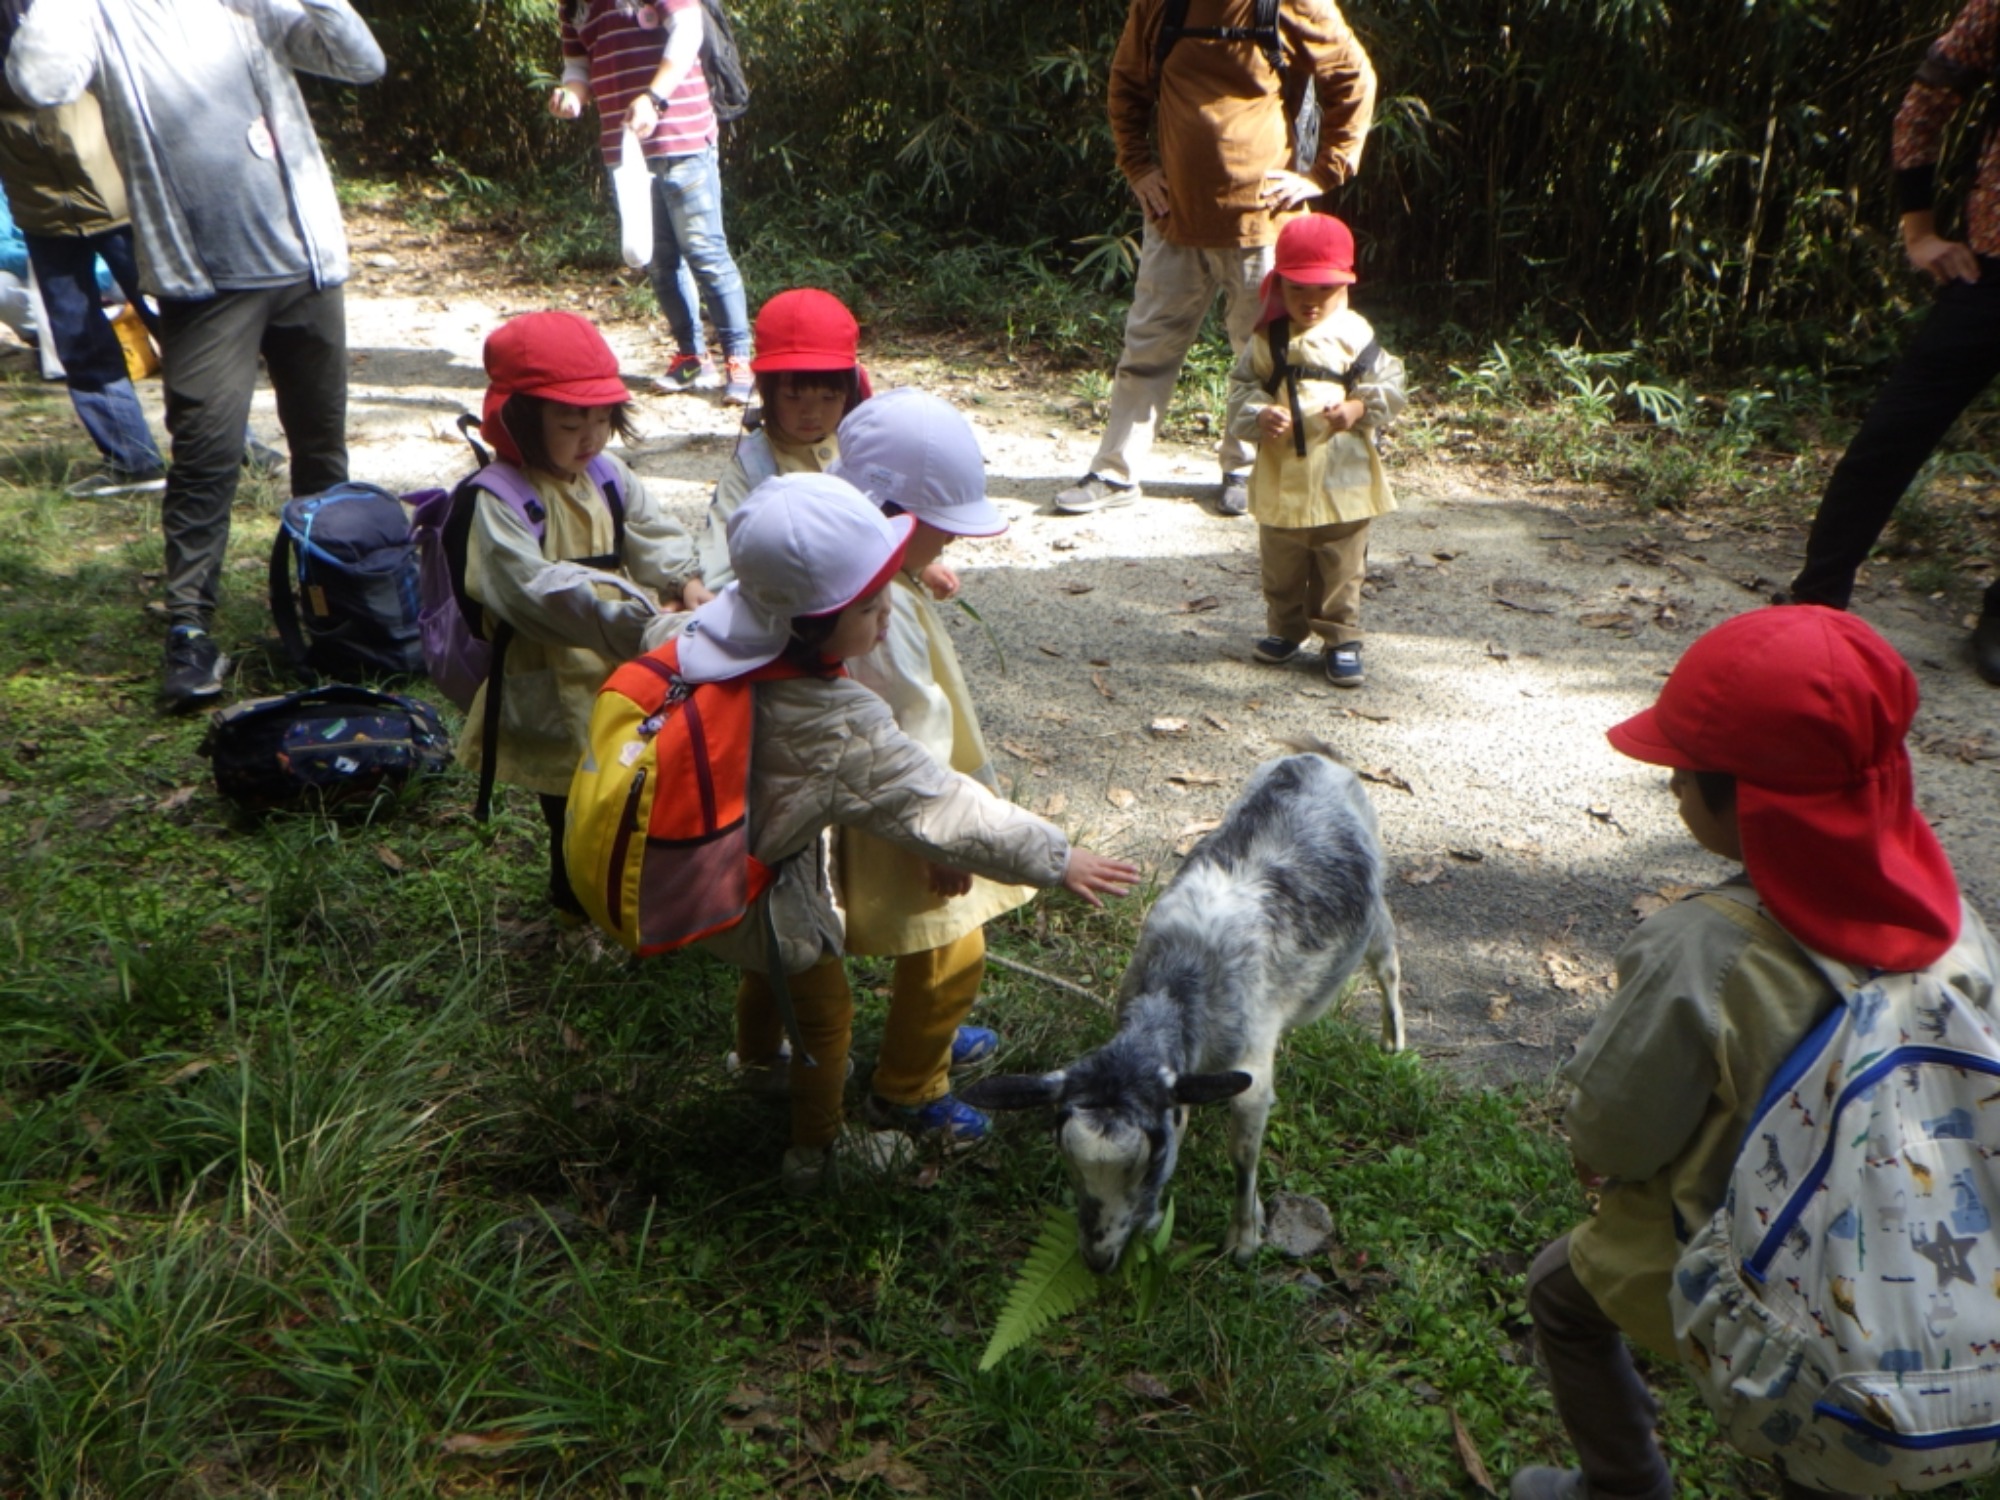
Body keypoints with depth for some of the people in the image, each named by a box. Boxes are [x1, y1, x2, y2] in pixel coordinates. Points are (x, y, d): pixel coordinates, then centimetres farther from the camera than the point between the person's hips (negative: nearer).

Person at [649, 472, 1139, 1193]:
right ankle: (817, 1152, 40)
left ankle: (758, 1057, 65)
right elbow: (940, 811, -31)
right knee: (825, 1006, 18)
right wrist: (1055, 859, -22)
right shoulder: (841, 730, -39)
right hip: (759, 894, -8)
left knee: (771, 965, 35)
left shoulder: (715, 626, -20)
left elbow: (660, 635, 3)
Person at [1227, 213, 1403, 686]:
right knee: (1281, 566, 16)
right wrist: (1259, 415, -16)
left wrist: (1358, 409, -18)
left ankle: (1342, 638, 18)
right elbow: (1241, 385, 3)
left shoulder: (1355, 336, -4)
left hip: (1343, 481, -2)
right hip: (1281, 480, 2)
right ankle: (1285, 628, 34)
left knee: (1341, 571, 7)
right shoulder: (1268, 339, 0)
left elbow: (1389, 386, 0)